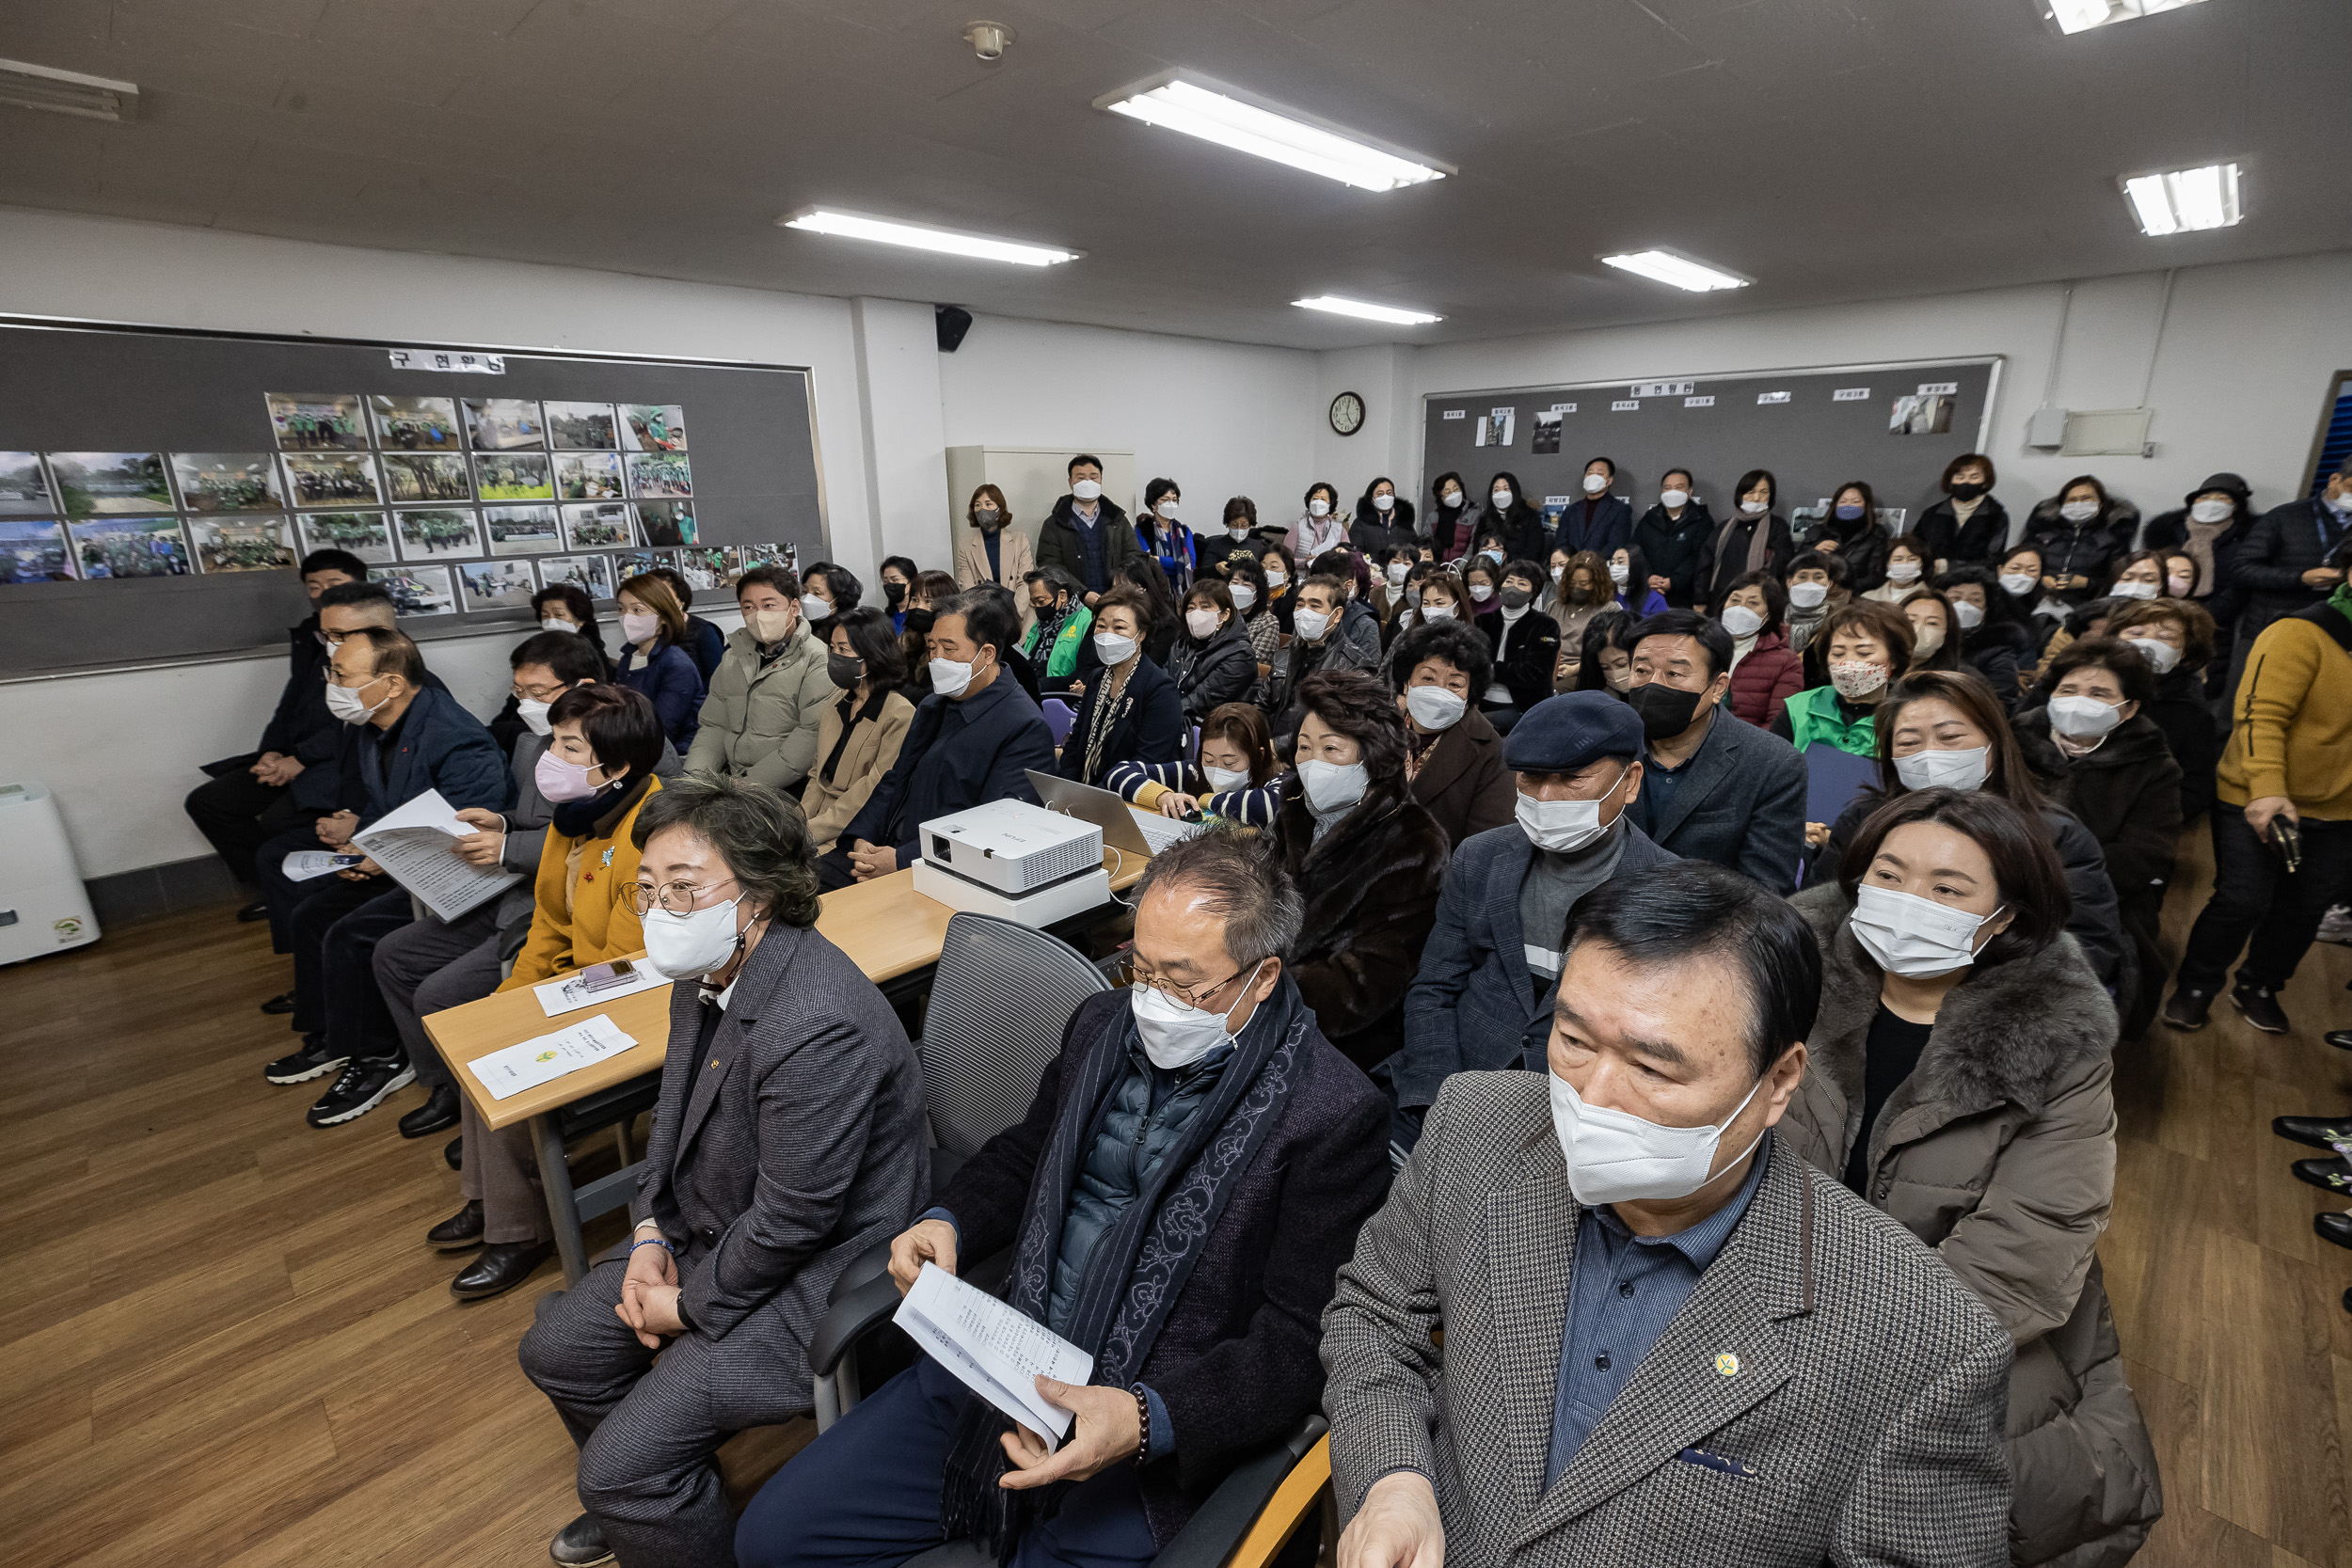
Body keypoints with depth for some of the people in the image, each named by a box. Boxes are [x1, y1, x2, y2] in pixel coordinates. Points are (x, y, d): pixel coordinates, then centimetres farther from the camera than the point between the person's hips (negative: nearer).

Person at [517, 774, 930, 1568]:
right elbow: (674, 1108, 11)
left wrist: (689, 1304, -11)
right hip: (712, 1228, 9)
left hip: (814, 1273, -9)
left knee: (620, 1465, -8)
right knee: (554, 1349, 18)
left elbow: (791, 1221, -27)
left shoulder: (817, 1027, -36)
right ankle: (644, 1500, 45)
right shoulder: (708, 969, -5)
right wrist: (651, 1235, 2)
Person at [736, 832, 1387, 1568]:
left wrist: (1145, 1421, -25)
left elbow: (1295, 1349, -15)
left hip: (1150, 1441, -5)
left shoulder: (1329, 1114, -18)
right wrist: (948, 1223, -2)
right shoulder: (1102, 1024, 1)